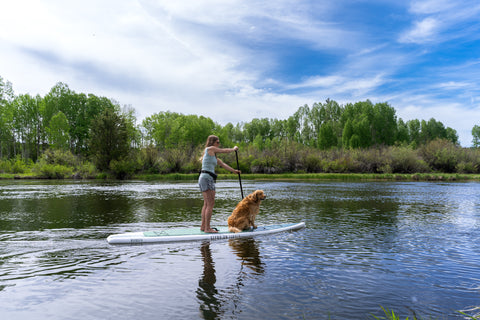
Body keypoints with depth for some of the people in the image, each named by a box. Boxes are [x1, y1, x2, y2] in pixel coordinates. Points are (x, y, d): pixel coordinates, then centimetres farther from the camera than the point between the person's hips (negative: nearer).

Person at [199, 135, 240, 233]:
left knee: (206, 204, 14)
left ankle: (203, 226, 21)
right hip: (207, 178, -10)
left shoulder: (213, 155, 21)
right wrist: (234, 149, 21)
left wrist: (234, 171, 27)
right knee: (211, 204, -8)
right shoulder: (210, 149, -5)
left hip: (204, 179, 10)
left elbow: (222, 164, 25)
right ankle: (207, 228, -5)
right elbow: (225, 151, 2)